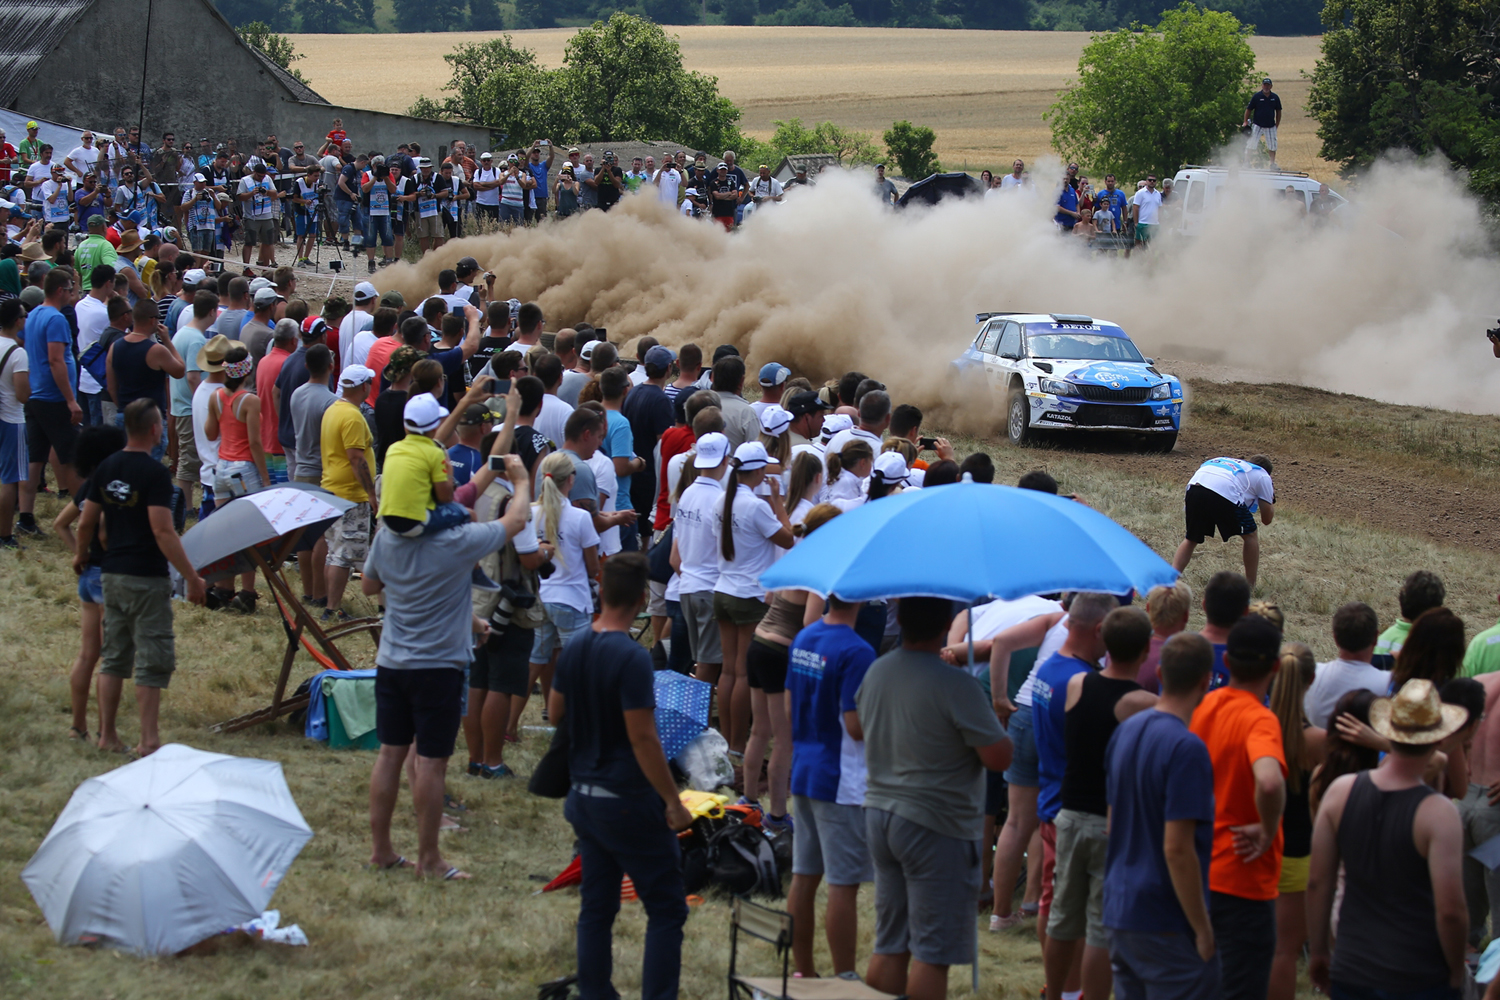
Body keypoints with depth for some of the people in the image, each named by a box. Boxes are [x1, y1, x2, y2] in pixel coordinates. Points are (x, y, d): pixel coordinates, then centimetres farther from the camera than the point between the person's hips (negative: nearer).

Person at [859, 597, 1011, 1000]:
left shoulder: (876, 672, 5)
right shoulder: (955, 686, -20)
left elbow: (858, 728, 23)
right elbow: (998, 756, -18)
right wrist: (995, 722, 1)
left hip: (881, 813, 8)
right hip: (936, 828, -8)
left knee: (889, 945, 14)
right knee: (932, 952, -2)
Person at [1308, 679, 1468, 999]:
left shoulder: (1340, 791, -4)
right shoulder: (1438, 813, -16)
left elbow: (1317, 883, 2)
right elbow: (1450, 910, -18)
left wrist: (1318, 952, 14)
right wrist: (1457, 971, -1)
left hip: (1350, 973, 4)